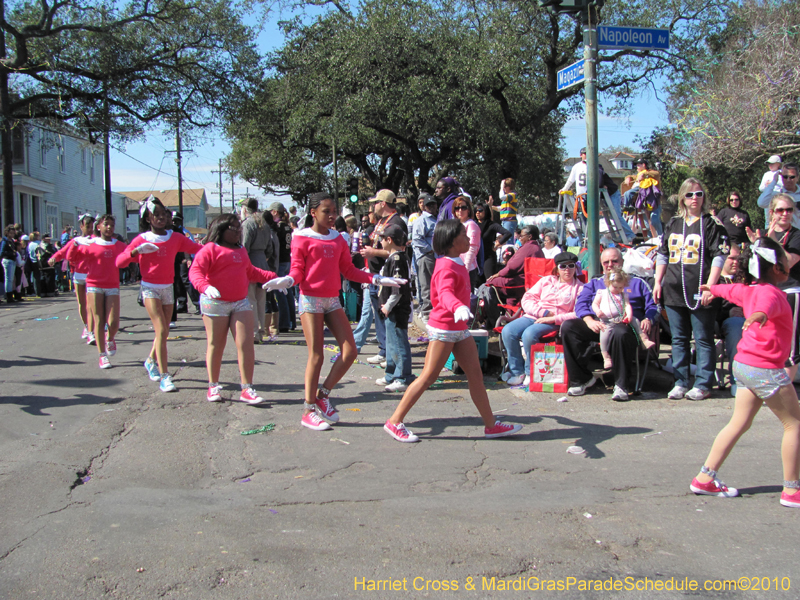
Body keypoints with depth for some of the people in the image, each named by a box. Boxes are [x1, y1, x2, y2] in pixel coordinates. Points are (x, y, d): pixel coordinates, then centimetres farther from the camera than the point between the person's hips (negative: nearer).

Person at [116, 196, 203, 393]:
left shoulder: (175, 238, 3)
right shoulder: (141, 240, -4)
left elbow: (197, 249, -3)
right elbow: (119, 262, -7)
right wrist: (136, 251, -24)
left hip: (168, 288, 4)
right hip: (150, 288, -4)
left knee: (164, 332, 12)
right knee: (161, 331, -14)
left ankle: (151, 361, 40)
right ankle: (164, 376, -12)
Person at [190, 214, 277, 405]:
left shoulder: (241, 251, 18)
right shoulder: (210, 249, -4)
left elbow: (251, 272, 31)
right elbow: (195, 271, -15)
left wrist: (274, 277, 23)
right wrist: (205, 287, -34)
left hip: (241, 302, 5)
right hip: (215, 302, -5)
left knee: (246, 344, -5)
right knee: (216, 345, 4)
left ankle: (247, 389, 0)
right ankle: (213, 386, 19)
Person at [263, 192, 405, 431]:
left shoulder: (338, 239, 12)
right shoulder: (302, 239, -4)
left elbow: (348, 270, 14)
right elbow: (297, 271, -7)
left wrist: (376, 279, 6)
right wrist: (287, 281, -30)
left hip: (332, 300, 6)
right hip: (310, 299, -6)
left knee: (350, 351, -1)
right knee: (317, 356, -5)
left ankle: (324, 394, 16)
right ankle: (309, 410, 8)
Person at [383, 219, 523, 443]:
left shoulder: (458, 263, 12)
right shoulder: (446, 267, -19)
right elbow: (445, 292, -39)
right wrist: (458, 307, -59)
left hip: (460, 328, 9)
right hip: (443, 329, -9)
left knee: (475, 374, 9)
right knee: (428, 377, -6)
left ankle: (491, 425, 17)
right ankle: (395, 422, 2)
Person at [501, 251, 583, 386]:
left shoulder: (579, 288, 10)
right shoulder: (546, 280, 19)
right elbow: (526, 299, 10)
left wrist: (553, 319, -15)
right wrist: (544, 312, -8)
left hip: (555, 323, -4)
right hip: (533, 316, 4)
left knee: (529, 334, -34)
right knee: (507, 331, -25)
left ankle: (531, 373, -16)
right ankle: (517, 371, -11)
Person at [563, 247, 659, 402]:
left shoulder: (637, 283, 26)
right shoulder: (594, 283, 30)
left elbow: (652, 306, 16)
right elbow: (581, 304, 12)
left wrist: (648, 319, -8)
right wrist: (589, 320, -10)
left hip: (625, 324, -2)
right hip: (596, 324, 3)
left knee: (620, 333, -41)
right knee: (567, 326, -27)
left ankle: (621, 385, -26)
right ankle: (581, 379, -18)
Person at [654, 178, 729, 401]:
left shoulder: (712, 225, -1)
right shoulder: (673, 224, 14)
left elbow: (719, 257, -7)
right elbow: (662, 255, 18)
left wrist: (709, 286, -14)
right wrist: (658, 282, 10)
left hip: (699, 293, -5)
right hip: (673, 291, 5)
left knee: (703, 339, 0)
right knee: (679, 339, 10)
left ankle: (703, 385, 6)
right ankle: (680, 382, 17)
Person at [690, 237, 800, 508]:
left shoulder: (749, 290, 10)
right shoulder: (770, 292, -17)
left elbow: (732, 290, 32)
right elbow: (767, 303, -42)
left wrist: (712, 288, 54)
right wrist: (762, 313, -66)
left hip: (744, 364, 9)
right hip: (766, 369, -9)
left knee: (739, 423, 12)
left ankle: (705, 478, 12)